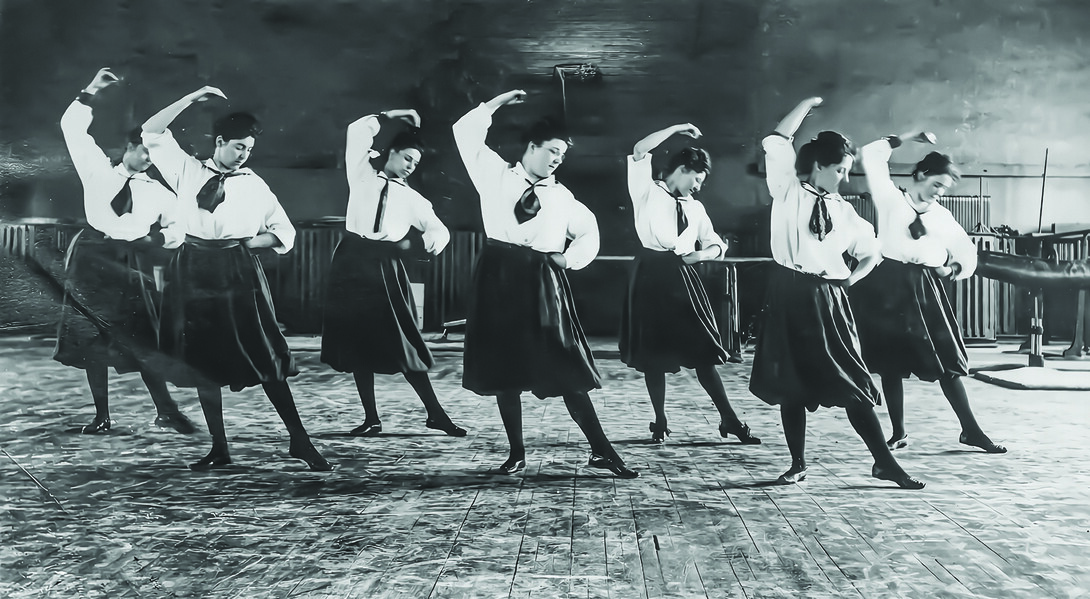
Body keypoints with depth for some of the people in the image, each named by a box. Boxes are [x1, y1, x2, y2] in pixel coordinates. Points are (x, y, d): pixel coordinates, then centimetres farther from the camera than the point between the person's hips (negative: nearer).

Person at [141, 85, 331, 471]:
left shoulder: (255, 185, 7)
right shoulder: (188, 171, 9)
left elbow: (285, 232, 10)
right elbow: (152, 132, 6)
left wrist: (252, 242, -6)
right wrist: (191, 99, 1)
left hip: (239, 272, -2)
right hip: (195, 270, 2)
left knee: (264, 359, -4)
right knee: (202, 361, 5)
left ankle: (299, 440, 1)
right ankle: (219, 449, 15)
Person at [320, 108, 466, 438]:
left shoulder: (412, 198, 12)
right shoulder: (363, 176, 9)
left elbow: (438, 227, 7)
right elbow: (357, 132, 1)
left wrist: (434, 239, -15)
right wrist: (390, 116, 3)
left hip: (385, 267, 0)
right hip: (352, 262, 0)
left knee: (401, 342, -2)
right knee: (356, 342, 2)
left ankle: (435, 413, 5)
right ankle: (371, 419, 10)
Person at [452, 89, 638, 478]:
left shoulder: (561, 195, 14)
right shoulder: (495, 174, 7)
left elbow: (589, 231, 22)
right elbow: (466, 132, 3)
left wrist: (571, 258, 6)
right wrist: (499, 102, 5)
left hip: (543, 280, 1)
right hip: (501, 275, -1)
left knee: (565, 367, -2)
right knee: (503, 366, 1)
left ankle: (601, 451, 1)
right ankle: (517, 453, 12)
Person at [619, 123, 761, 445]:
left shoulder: (695, 207, 18)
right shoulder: (647, 191, 4)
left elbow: (716, 243, 22)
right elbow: (639, 151, -10)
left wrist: (703, 253, -1)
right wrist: (677, 128, -6)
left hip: (684, 276, 4)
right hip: (653, 273, -4)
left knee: (702, 349, 2)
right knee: (653, 352, 1)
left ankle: (729, 420, 7)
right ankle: (660, 423, 12)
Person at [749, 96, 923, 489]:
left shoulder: (845, 212, 12)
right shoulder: (787, 189, 3)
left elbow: (872, 252, 22)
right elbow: (775, 142, -8)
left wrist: (850, 279, 5)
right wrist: (808, 104, 1)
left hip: (828, 299, 2)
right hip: (789, 293, -2)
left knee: (852, 383, 2)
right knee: (790, 383, 3)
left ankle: (885, 463, 8)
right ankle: (798, 464, 15)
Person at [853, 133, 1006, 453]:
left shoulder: (942, 216, 15)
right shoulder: (891, 198, 5)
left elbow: (967, 250, 22)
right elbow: (872, 156, 0)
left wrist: (953, 268, 4)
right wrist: (908, 137, 3)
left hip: (925, 289, 3)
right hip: (888, 285, -3)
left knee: (947, 360, 1)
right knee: (890, 363, 2)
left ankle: (971, 430, 8)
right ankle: (898, 433, 12)